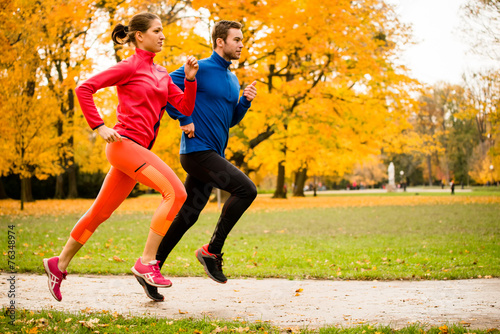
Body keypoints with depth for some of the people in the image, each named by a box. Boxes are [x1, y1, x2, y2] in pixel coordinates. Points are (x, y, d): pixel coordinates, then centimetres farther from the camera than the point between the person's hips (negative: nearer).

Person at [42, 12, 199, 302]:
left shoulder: (161, 74, 19)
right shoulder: (130, 66, -3)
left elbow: (186, 107, 13)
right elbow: (84, 88, -7)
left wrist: (190, 78, -2)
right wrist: (100, 127, -12)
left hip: (140, 150, 8)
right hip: (125, 143, -8)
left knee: (101, 211, 14)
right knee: (176, 192, -21)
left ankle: (59, 264, 27)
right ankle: (147, 262, -17)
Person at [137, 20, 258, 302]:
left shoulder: (232, 79, 18)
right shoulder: (201, 69, -8)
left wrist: (246, 101, 6)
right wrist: (184, 120, -13)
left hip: (214, 156, 9)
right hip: (197, 150, -9)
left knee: (187, 216, 7)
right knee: (246, 189, -19)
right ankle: (212, 251, -9)